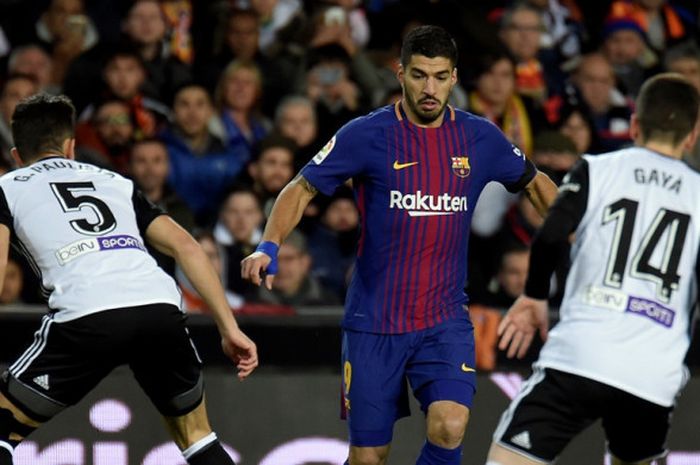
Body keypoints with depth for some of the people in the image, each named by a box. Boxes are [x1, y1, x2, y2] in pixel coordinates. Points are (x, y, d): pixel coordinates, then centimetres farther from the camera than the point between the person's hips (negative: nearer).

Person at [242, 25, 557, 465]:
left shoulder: (480, 137, 2)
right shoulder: (366, 135, -6)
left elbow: (534, 182, 19)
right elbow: (302, 189, 0)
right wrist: (269, 247, -16)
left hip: (446, 322, 1)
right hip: (374, 324, -1)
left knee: (450, 427, -23)